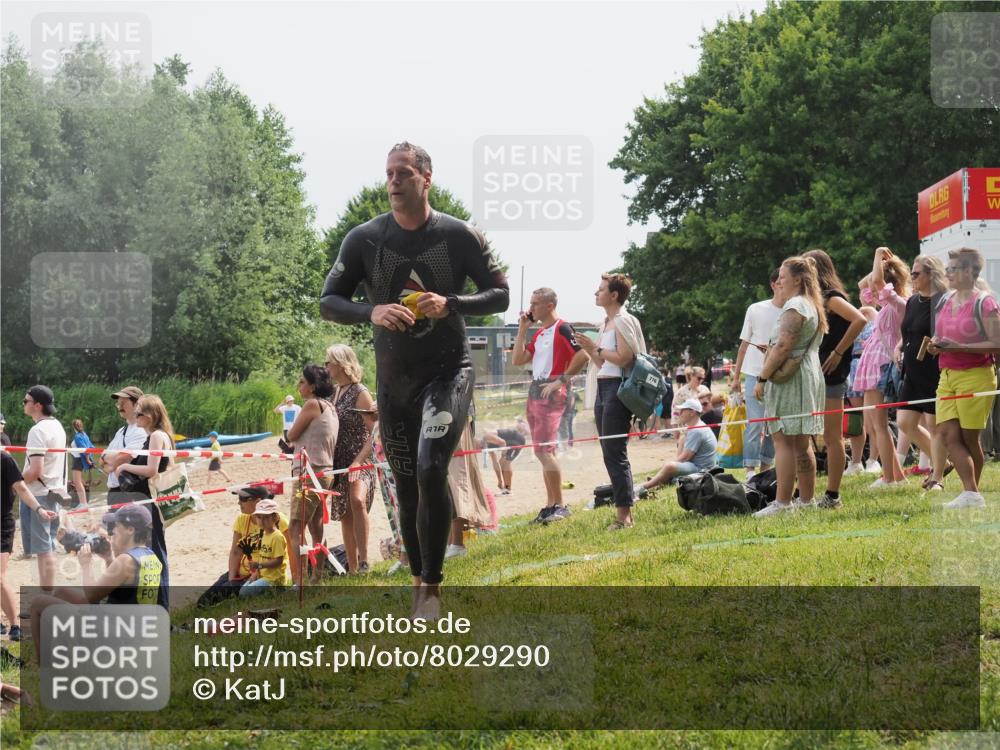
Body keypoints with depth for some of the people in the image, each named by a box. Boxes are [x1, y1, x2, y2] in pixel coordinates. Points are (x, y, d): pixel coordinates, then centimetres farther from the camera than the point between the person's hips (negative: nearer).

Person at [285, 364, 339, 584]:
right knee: (316, 530, 14)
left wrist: (292, 428, 14)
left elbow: (292, 436, -6)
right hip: (325, 473, 10)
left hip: (310, 472, -10)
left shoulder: (312, 404, -10)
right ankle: (317, 579, 17)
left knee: (296, 527, -14)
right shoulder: (330, 407, 16)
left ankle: (299, 581, -22)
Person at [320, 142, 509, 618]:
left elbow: (500, 295, -1)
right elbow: (328, 302, 0)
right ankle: (419, 581, 27)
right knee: (407, 488, 10)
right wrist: (372, 312, -21)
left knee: (430, 471, -21)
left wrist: (452, 304, -20)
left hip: (448, 372, -3)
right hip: (394, 380, 3)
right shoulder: (364, 239, -2)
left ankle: (432, 586, -11)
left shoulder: (460, 236, -6)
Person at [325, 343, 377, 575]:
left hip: (360, 461, -8)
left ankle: (364, 562, -32)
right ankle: (352, 569, 16)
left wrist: (358, 462, -24)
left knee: (357, 501, -32)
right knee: (345, 516, 9)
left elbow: (374, 434, -14)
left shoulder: (360, 393, -9)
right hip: (340, 463, 8)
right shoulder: (336, 393, 13)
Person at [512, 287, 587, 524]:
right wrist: (522, 329, 13)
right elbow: (518, 360, 16)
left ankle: (560, 505, -12)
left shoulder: (562, 328, -9)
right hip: (535, 392, 10)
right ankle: (550, 505, 14)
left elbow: (582, 356, -18)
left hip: (551, 393, -10)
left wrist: (561, 380, -16)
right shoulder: (539, 334, 19)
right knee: (543, 451, 10)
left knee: (543, 450, -15)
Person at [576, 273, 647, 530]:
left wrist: (597, 348, -11)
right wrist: (589, 349, 6)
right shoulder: (606, 323, 18)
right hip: (603, 388, 10)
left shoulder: (623, 321, -9)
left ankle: (624, 514, -10)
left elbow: (624, 358, -18)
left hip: (617, 388, -10)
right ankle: (623, 514, 13)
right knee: (610, 453, 9)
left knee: (615, 453, -11)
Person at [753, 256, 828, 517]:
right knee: (801, 442, 13)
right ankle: (806, 499, 16)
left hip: (789, 379, -10)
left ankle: (782, 502, -15)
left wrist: (762, 378, -18)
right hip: (810, 376, 10)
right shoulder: (812, 305, 19)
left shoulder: (794, 306, -13)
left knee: (783, 439, -11)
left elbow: (783, 347, -20)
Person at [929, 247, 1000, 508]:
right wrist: (936, 345, 2)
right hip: (947, 376, 7)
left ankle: (972, 494, 9)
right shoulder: (945, 301, 12)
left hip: (975, 376, -7)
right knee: (947, 433, -6)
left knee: (969, 437, -1)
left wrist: (959, 347, -21)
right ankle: (971, 494, -6)